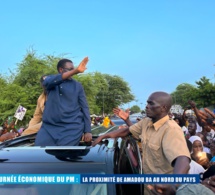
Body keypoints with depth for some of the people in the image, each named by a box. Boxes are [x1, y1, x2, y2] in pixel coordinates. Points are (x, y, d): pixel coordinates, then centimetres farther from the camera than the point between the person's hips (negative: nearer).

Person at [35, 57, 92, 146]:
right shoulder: (50, 80, 8)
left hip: (72, 127, -1)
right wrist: (75, 71, -30)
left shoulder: (77, 85, 8)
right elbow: (47, 82, -18)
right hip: (50, 127, 1)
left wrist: (88, 130, -3)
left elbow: (84, 108, 7)